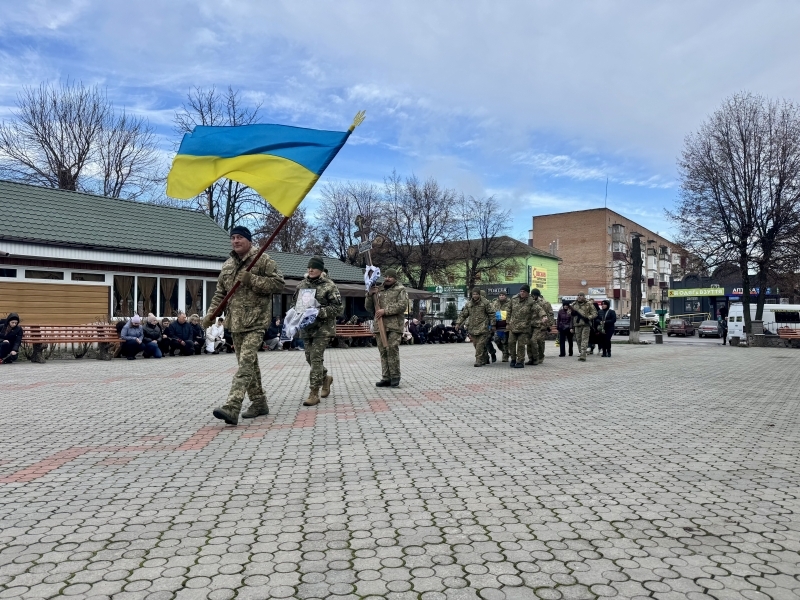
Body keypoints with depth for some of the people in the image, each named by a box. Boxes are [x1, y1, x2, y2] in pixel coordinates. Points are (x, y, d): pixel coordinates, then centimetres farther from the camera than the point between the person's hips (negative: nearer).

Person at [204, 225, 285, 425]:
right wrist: (211, 313, 6)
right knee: (249, 363, 13)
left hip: (255, 322, -7)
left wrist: (252, 279, -18)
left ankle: (231, 408, -23)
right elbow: (220, 293, 19)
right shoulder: (227, 265, 16)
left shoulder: (262, 260, -5)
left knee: (246, 363, -16)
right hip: (235, 323, 7)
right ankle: (259, 403, 25)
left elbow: (278, 283, -11)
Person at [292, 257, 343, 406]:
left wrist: (320, 312, -20)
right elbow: (294, 302, 23)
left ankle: (314, 393, -5)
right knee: (310, 358, 13)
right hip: (306, 328, 6)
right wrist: (296, 312, 1)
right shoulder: (302, 284, 10)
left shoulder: (329, 286, -7)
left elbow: (338, 307, -10)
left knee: (316, 358, -11)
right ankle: (326, 378, 39)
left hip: (323, 328, -6)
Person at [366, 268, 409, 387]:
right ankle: (386, 378, 9)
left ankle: (395, 376, -1)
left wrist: (385, 311, -15)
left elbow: (403, 306, -10)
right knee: (383, 352, 4)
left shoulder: (400, 290, 6)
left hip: (394, 325, -5)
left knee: (392, 349, -13)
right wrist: (369, 295, 1)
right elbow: (368, 308, 20)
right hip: (379, 325, 5)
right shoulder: (378, 290, 21)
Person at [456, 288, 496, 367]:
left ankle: (479, 361, -7)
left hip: (482, 327, -5)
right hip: (472, 327, 5)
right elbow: (463, 315, 15)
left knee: (480, 345, -11)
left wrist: (492, 325, -1)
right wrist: (458, 323, 3)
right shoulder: (468, 304, 10)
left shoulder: (485, 303, -2)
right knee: (476, 345, 9)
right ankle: (485, 359, 26)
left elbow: (491, 314, 1)